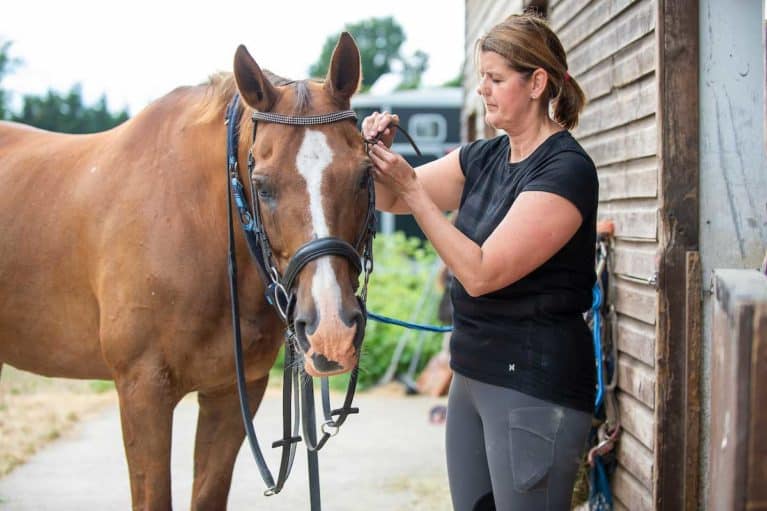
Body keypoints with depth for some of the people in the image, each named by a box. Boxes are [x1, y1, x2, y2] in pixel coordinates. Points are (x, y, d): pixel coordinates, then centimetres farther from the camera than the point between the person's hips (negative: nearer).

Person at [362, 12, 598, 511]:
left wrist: (412, 188, -19)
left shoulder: (566, 170, -16)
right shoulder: (483, 158, 8)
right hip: (473, 373, 8)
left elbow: (481, 274, -20)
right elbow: (391, 201, 15)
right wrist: (380, 155, -6)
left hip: (534, 387, -8)